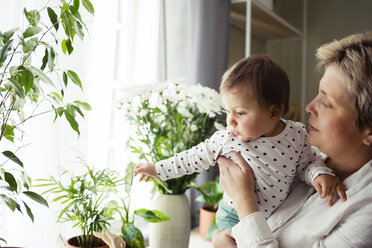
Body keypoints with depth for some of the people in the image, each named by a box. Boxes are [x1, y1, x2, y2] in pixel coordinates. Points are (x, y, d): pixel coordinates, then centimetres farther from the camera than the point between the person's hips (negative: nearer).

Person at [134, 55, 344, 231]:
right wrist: (157, 169, 2)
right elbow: (195, 158, -3)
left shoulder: (297, 134, -14)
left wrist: (320, 173, -19)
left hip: (279, 217, 2)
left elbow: (308, 162, 3)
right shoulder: (226, 140, -15)